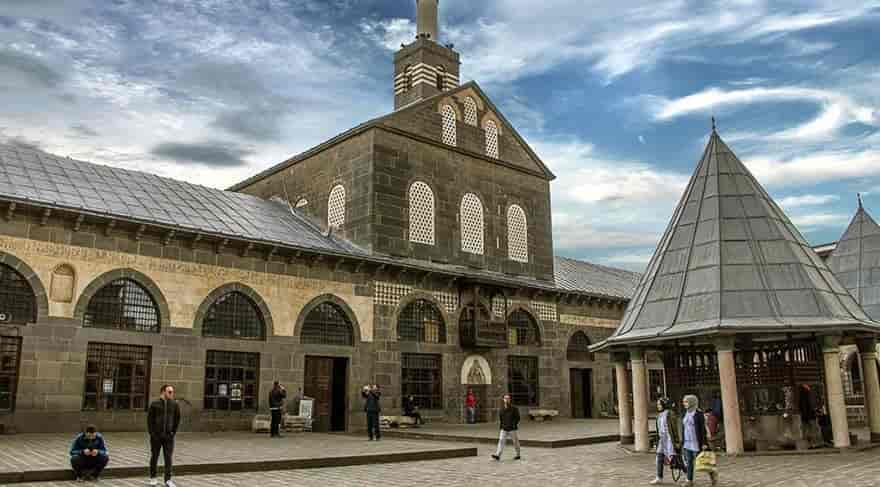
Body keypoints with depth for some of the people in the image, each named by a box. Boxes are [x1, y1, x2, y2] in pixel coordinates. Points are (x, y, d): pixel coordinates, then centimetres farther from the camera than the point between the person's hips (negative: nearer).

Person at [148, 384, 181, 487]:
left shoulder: (174, 404, 1)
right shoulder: (155, 404, -4)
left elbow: (177, 419, 8)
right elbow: (149, 418, 0)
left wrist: (173, 431, 4)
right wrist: (151, 432, -4)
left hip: (168, 436, 1)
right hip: (156, 436, -1)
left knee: (168, 458, -1)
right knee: (154, 457, 10)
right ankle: (153, 477, 25)